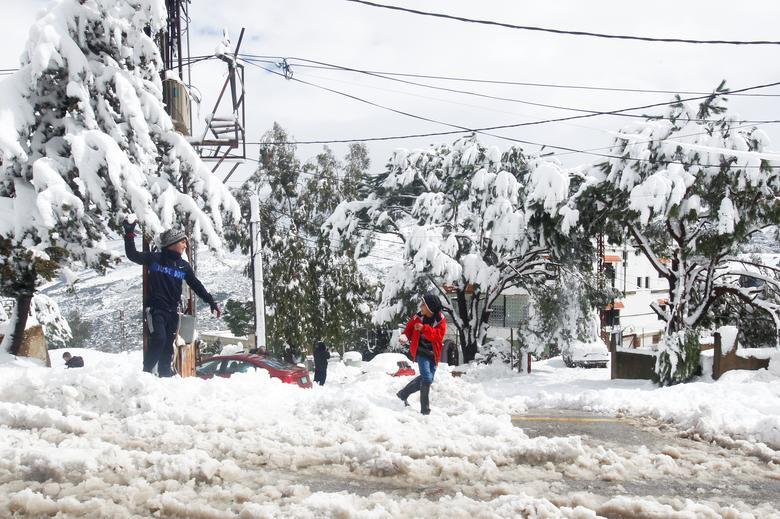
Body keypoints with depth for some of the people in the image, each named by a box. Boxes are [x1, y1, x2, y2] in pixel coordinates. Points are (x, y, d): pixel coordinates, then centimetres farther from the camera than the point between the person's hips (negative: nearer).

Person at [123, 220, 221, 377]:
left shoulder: (184, 266, 11)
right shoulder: (154, 258, 0)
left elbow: (197, 286, 15)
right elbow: (132, 255, 0)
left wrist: (212, 302, 9)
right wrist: (129, 234, -9)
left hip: (172, 311, 5)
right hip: (155, 308, -5)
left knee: (168, 346, 7)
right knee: (159, 339, -20)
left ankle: (165, 374, 17)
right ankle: (146, 372, -8)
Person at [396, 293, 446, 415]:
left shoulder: (440, 320, -5)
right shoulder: (418, 317, -4)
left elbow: (438, 334, -20)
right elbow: (409, 329, 10)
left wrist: (424, 328, -31)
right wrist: (405, 336, -11)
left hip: (433, 353, 3)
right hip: (421, 351, -3)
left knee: (427, 379, 14)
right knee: (427, 378, -17)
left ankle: (403, 394, 35)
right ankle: (425, 409, -10)